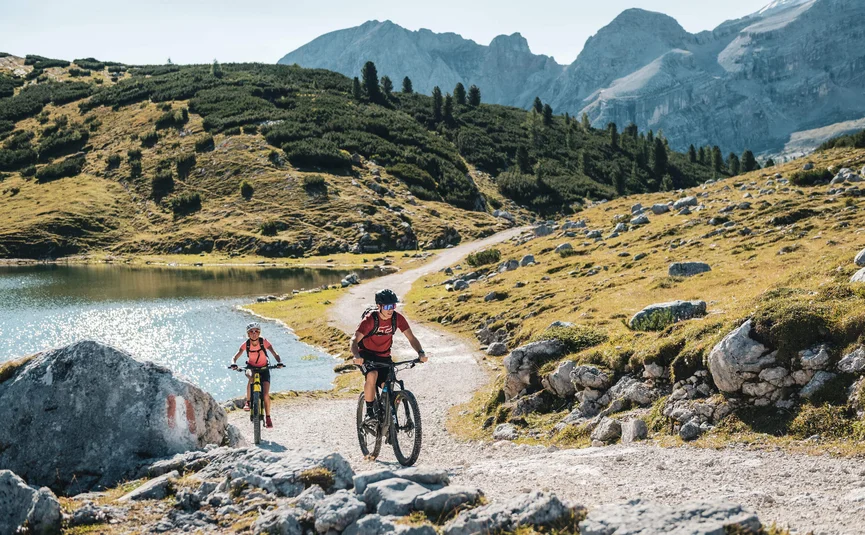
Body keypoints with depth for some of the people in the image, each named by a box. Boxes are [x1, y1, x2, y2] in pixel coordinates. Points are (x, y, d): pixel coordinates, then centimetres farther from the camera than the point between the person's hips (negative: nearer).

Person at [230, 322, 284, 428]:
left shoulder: (264, 342, -19)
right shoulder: (246, 344, -16)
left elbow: (275, 354, -23)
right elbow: (235, 357, -16)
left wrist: (279, 362, -44)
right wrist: (234, 364, -38)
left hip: (264, 369, -1)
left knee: (266, 394, -14)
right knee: (250, 379, -34)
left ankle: (267, 417, 0)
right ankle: (248, 402, -12)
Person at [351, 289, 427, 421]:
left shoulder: (397, 318, -14)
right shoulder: (370, 319, -25)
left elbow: (411, 337, -12)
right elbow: (355, 340, -31)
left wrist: (420, 353, -31)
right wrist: (357, 357, -51)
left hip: (384, 356, 4)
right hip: (366, 355, -4)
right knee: (372, 375, -33)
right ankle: (369, 411, -18)